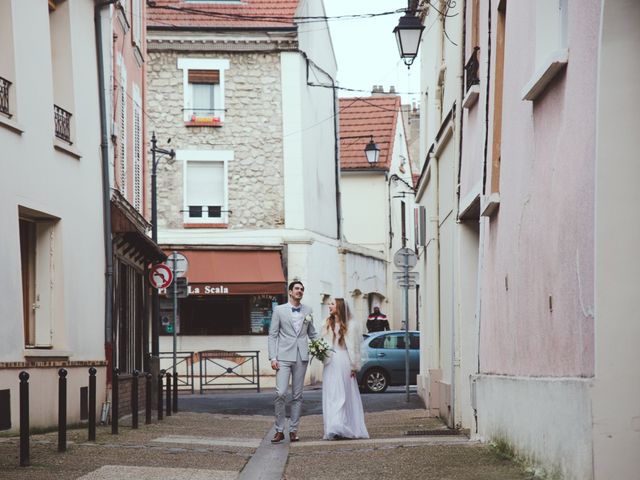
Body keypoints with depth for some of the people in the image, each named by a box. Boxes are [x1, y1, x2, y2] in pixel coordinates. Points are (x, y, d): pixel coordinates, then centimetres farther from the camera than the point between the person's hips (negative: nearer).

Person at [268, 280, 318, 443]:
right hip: (283, 357, -3)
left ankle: (293, 430, 11)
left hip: (301, 357, 3)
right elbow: (272, 335, 2)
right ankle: (279, 430, -2)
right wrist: (273, 358, -6)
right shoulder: (279, 310, 3)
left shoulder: (307, 311, 12)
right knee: (280, 393, -11)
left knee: (297, 395, 5)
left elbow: (312, 334, 18)